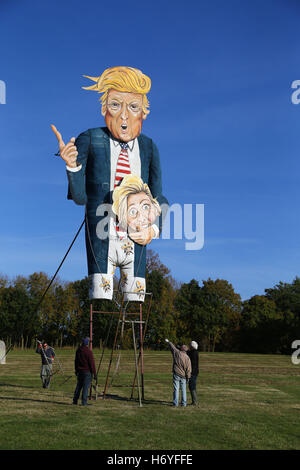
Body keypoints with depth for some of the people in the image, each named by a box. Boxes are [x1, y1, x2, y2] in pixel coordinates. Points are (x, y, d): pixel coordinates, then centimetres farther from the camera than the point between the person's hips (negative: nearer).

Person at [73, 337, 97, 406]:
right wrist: (94, 373, -10)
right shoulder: (88, 352, -16)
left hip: (80, 371, 6)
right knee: (86, 387, -2)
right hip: (87, 372, -6)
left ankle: (75, 401, 19)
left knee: (79, 386, 16)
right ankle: (84, 402, -1)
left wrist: (76, 370, 27)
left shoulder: (78, 350, 5)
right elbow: (92, 363, -15)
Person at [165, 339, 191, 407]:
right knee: (183, 389, 10)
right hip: (183, 376, 1)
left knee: (176, 389, 2)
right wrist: (188, 377, 4)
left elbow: (172, 346, 13)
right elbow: (188, 369, -7)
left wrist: (168, 341, 31)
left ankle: (175, 403, 2)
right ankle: (183, 403, 11)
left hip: (176, 374, -1)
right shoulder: (187, 358, -8)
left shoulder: (176, 352, -6)